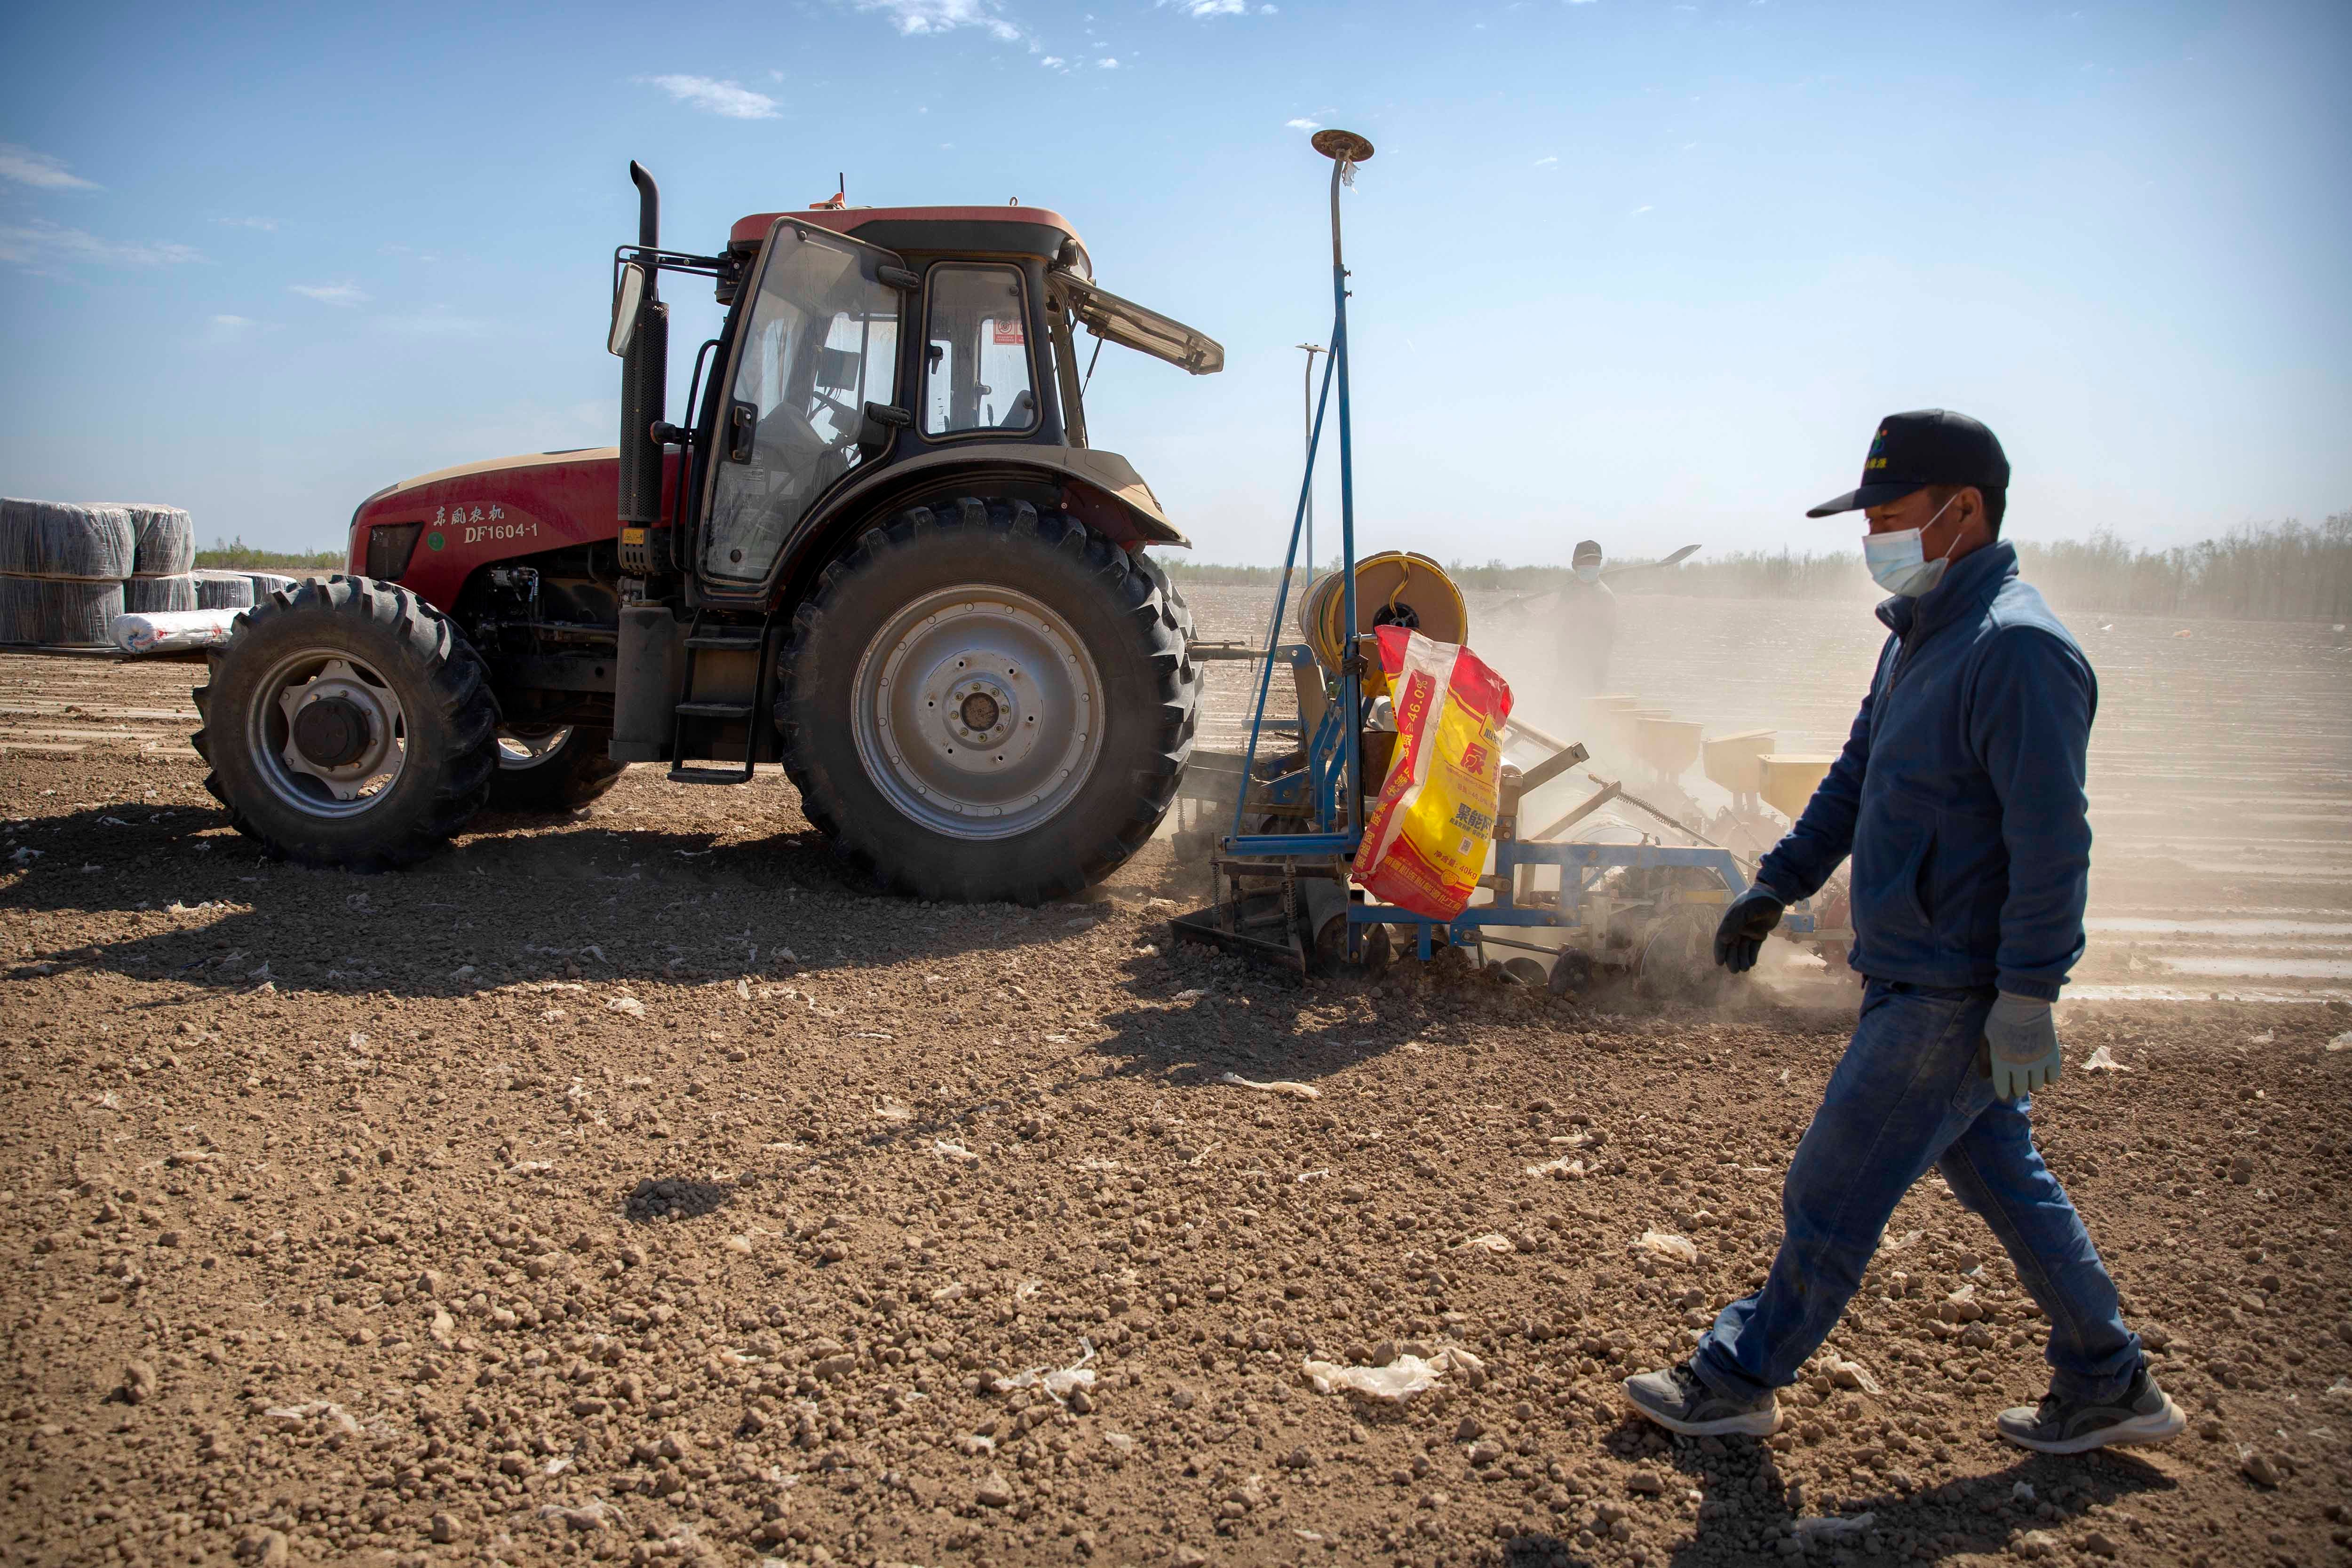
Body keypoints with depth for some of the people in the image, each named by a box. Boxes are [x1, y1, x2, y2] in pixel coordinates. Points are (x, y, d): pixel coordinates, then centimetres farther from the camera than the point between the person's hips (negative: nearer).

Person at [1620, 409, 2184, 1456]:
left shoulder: (2016, 648, -20)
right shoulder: (1919, 634, 12)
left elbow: (2052, 840, -24)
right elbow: (1856, 778, 20)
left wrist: (2027, 996, -24)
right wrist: (1778, 886, 17)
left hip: (1953, 999, -10)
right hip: (1922, 981, 10)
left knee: (1830, 1198, 2)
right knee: (2006, 1183, 19)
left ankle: (1739, 1381, 18)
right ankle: (2109, 1389, 34)